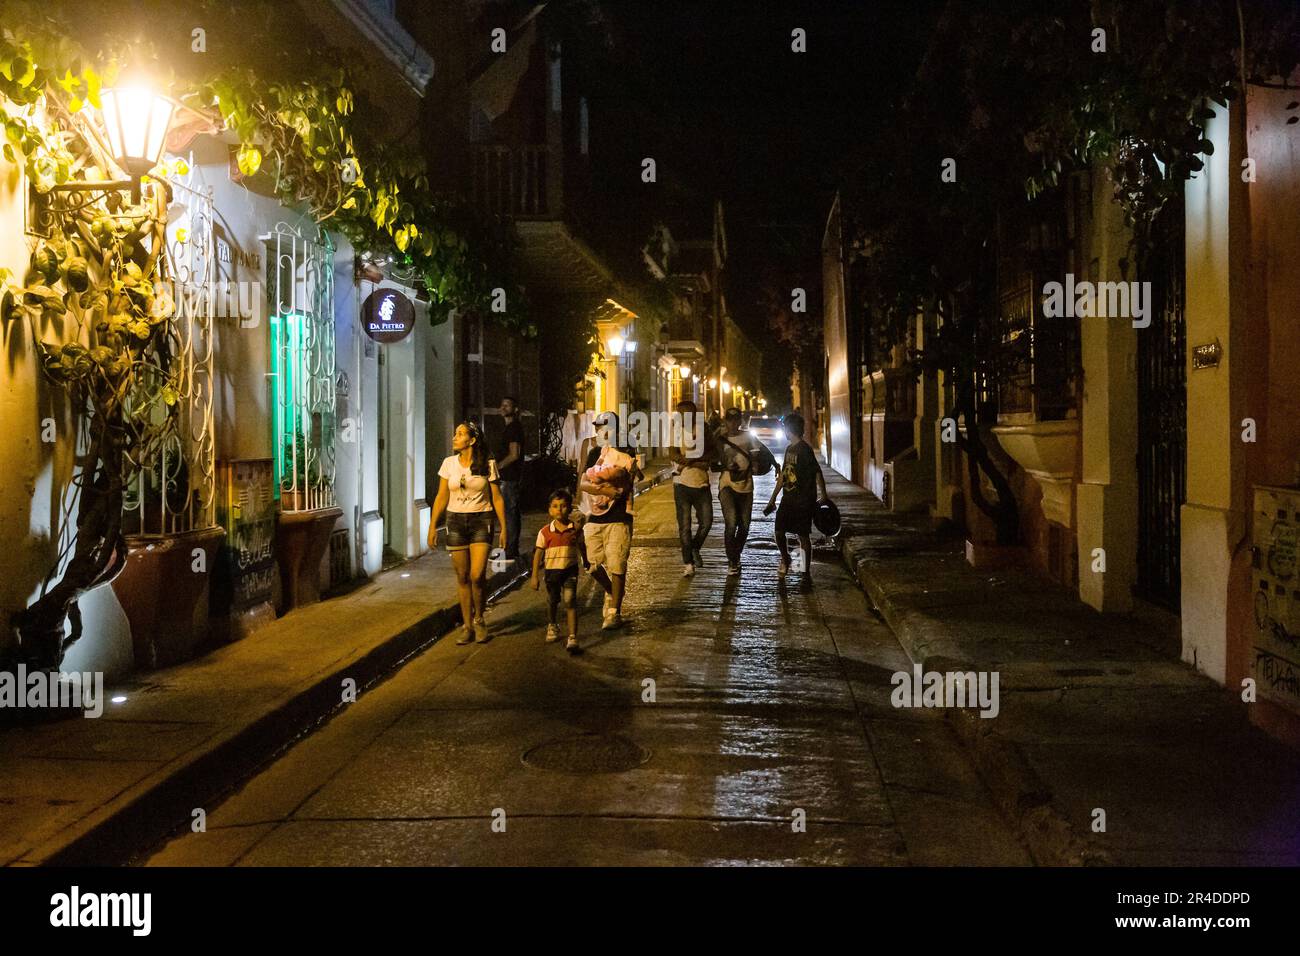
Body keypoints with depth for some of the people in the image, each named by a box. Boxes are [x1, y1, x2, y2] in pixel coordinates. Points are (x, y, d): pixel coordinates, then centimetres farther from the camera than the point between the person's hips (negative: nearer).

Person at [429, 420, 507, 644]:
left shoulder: (488, 465, -3)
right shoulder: (449, 463, 3)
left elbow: (497, 498, 1)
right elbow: (442, 497, 7)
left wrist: (503, 527, -1)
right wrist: (432, 526, 4)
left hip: (481, 521, -2)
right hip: (456, 521, 2)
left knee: (477, 575, -12)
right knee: (462, 577, 5)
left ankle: (479, 620, 11)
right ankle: (467, 626, 16)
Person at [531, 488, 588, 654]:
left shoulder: (576, 529, -5)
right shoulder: (545, 532, -7)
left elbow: (581, 546, 14)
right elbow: (538, 553, -3)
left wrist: (585, 562, 29)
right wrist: (535, 576, -4)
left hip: (570, 570, -1)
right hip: (551, 571, 1)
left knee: (570, 602, -12)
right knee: (552, 602, 19)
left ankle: (573, 638, -13)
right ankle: (552, 627, 46)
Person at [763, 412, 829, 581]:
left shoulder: (804, 449, -13)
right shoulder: (789, 449, 12)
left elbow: (817, 473, -15)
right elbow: (782, 476, 18)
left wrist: (823, 497, -19)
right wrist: (772, 500, 20)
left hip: (803, 501, -7)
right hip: (788, 499, 7)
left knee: (803, 535, 1)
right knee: (779, 531, 6)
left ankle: (807, 571, 11)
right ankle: (785, 560, 31)